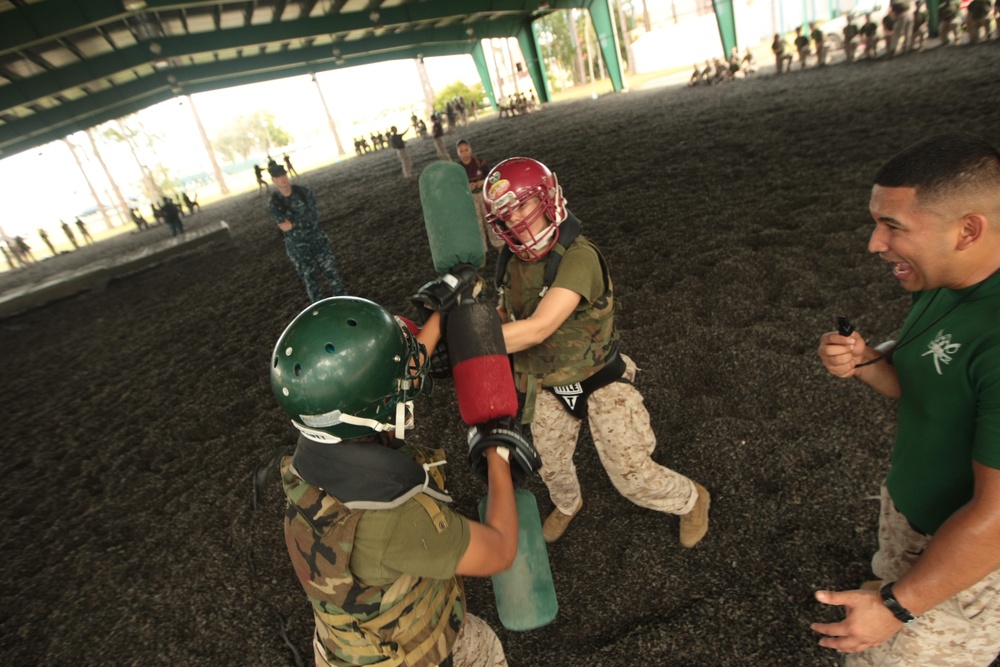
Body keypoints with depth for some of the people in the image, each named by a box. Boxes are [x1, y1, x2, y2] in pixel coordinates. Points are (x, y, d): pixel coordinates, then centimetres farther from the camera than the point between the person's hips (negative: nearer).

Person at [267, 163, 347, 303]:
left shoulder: (303, 191, -6)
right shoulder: (273, 203, -11)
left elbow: (315, 215, -11)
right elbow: (284, 227, -16)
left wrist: (293, 222, -15)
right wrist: (305, 219, -12)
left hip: (317, 238, 2)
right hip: (297, 246, -1)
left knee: (330, 270, 6)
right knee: (309, 277, 8)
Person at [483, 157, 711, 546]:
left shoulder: (578, 256, -31)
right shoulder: (511, 261, -8)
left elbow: (537, 328, -41)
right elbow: (502, 318, 6)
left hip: (599, 383, -6)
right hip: (548, 388, 6)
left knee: (632, 475, 4)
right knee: (549, 465, 23)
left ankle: (691, 500, 38)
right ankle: (567, 505, 58)